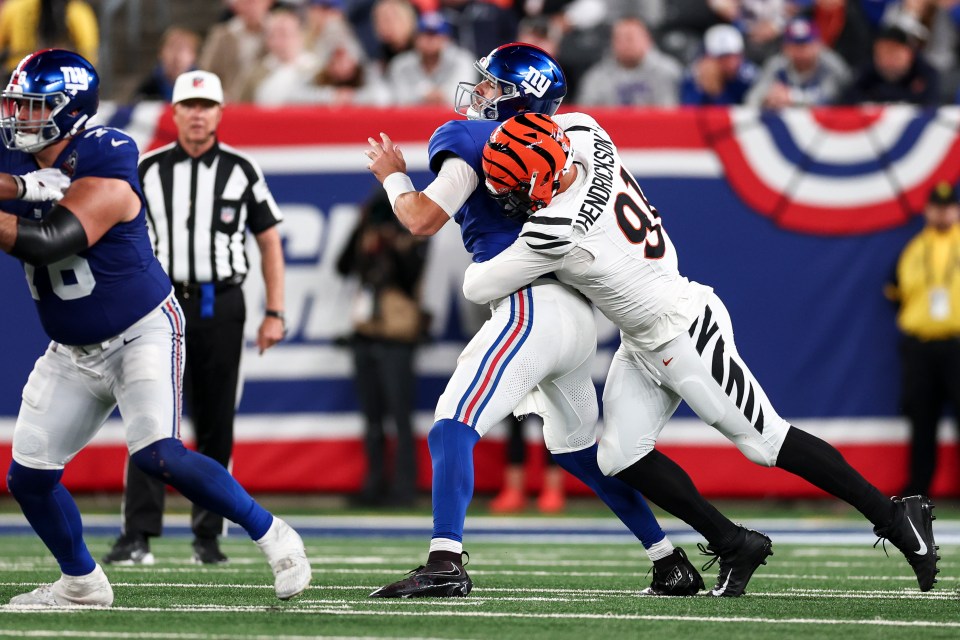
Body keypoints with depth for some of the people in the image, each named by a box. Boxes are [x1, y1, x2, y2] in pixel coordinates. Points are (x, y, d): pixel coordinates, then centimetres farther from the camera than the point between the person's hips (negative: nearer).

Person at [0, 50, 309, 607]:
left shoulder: (104, 176, -23)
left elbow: (45, 243, -34)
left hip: (142, 332, -7)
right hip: (72, 351, 8)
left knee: (158, 456, -23)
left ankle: (275, 538, -9)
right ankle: (82, 583, 23)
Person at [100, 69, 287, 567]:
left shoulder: (241, 171, 4)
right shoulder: (148, 170, 5)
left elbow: (269, 241, 7)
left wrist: (274, 314, 0)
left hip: (220, 307, 0)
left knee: (216, 427, 4)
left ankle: (208, 536, 12)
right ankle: (137, 536, -15)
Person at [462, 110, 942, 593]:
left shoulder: (555, 232, -31)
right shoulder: (589, 142, -9)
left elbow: (478, 289, -19)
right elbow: (571, 124, 18)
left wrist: (477, 261, 2)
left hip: (687, 332, -9)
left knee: (766, 440, -1)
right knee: (621, 458, 4)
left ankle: (895, 517, 10)